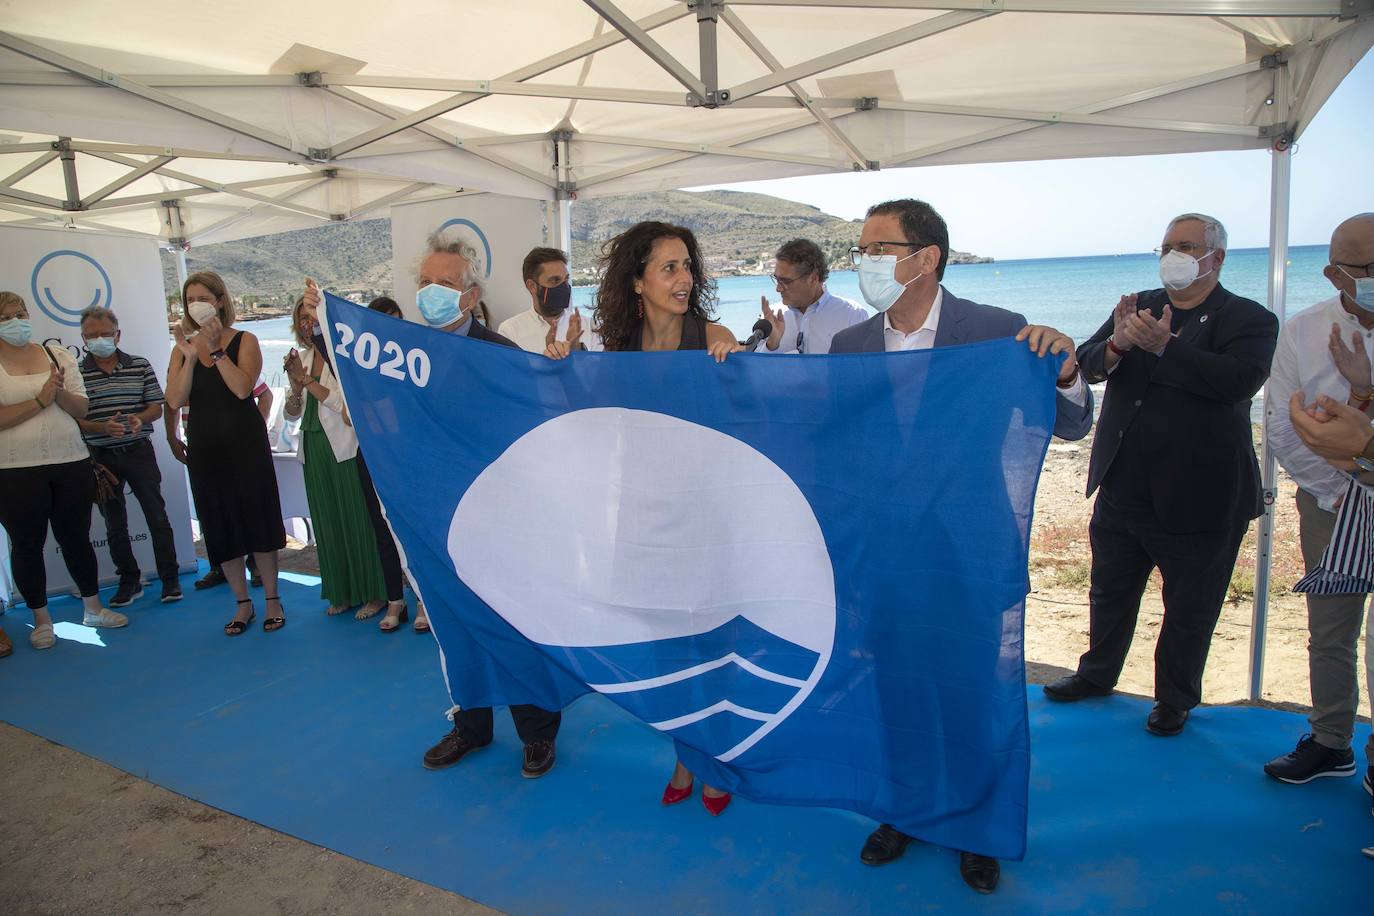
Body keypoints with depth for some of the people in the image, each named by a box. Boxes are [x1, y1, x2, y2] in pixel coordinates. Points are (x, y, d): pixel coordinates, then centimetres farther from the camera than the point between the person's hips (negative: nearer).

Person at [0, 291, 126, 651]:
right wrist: (40, 400, -17)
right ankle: (41, 619, 22)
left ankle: (93, 607, 26)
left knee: (76, 537, 12)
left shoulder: (58, 354, 8)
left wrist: (61, 393, -13)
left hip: (71, 463, 2)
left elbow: (82, 408, 5)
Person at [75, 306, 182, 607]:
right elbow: (74, 420, -4)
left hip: (139, 450, -1)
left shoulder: (140, 366, 2)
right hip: (101, 456, 1)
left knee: (157, 516, 1)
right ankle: (129, 580, 22)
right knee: (114, 523, 10)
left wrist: (140, 418, -18)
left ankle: (170, 578, 10)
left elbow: (157, 406, 3)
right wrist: (104, 427, -22)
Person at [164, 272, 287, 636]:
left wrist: (216, 349, -20)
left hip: (245, 443, -4)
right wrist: (190, 357, -16)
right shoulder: (183, 347, 8)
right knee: (220, 525, 7)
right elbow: (175, 401, -6)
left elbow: (243, 389, -18)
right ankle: (243, 603, 20)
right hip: (204, 446, 4)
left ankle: (272, 599, 15)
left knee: (257, 519, 1)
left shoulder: (244, 341, -2)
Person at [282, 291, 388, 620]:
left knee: (356, 520, 0)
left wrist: (306, 380, -16)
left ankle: (373, 594, 12)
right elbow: (292, 414, 11)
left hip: (345, 449, -6)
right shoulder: (302, 358, 10)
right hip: (314, 451, 6)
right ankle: (341, 593, 24)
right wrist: (296, 385, -6)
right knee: (327, 522, 12)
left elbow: (345, 404, -18)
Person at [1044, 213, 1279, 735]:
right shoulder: (1138, 308, 6)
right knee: (1109, 592, 19)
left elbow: (1241, 379, -25)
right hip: (1122, 490, 4)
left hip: (1197, 497, -4)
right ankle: (1097, 673, 39)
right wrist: (1118, 344, -25)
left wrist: (1164, 346, -31)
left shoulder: (1250, 320, -6)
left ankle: (1175, 701, 30)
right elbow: (1088, 364, -4)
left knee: (1189, 608, 12)